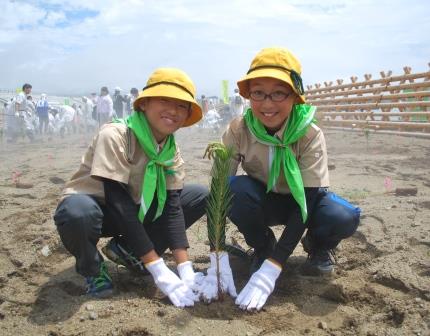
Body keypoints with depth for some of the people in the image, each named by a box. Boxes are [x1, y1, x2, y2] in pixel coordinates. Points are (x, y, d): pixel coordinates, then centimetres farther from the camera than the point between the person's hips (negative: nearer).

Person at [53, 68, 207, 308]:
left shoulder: (172, 151, -8)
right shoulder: (115, 136, -28)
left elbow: (172, 206, -13)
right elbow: (118, 202, -32)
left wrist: (185, 269, -24)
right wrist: (159, 270, -33)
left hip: (136, 209, 6)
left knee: (200, 196, -4)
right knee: (77, 212, -42)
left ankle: (126, 249, 3)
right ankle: (92, 268, -6)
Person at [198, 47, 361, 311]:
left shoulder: (310, 135, -27)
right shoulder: (238, 130, -23)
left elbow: (305, 203, -31)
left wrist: (270, 271, -40)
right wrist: (219, 261, -37)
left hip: (301, 201, -1)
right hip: (264, 202, 1)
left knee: (345, 218, -33)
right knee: (236, 190, -33)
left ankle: (318, 246, 4)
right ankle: (263, 248, -3)